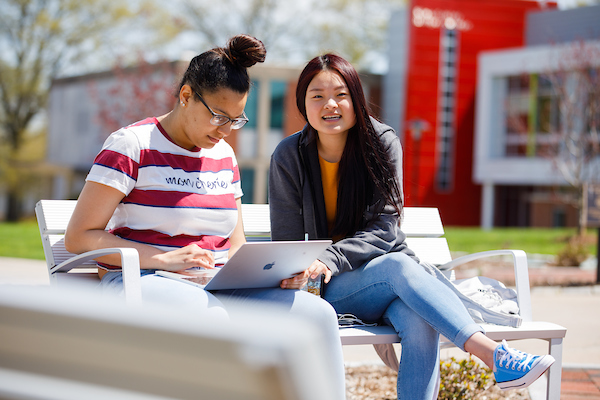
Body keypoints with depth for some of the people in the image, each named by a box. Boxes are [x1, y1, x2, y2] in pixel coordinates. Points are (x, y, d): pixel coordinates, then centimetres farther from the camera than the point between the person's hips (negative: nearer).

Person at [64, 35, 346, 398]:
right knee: (210, 317, -40)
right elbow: (78, 237, -8)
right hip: (139, 282, -6)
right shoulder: (132, 146, -2)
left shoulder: (223, 155, 18)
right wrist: (165, 259, -18)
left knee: (319, 313, -17)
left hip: (215, 288, 6)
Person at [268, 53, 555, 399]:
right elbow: (287, 246, -2)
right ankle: (495, 355, -43)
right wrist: (307, 273, -25)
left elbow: (384, 229, -11)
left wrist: (330, 261, -27)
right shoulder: (289, 157, -5)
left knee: (421, 322, -34)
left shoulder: (383, 143, -5)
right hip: (329, 291, -1)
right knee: (399, 266, -33)